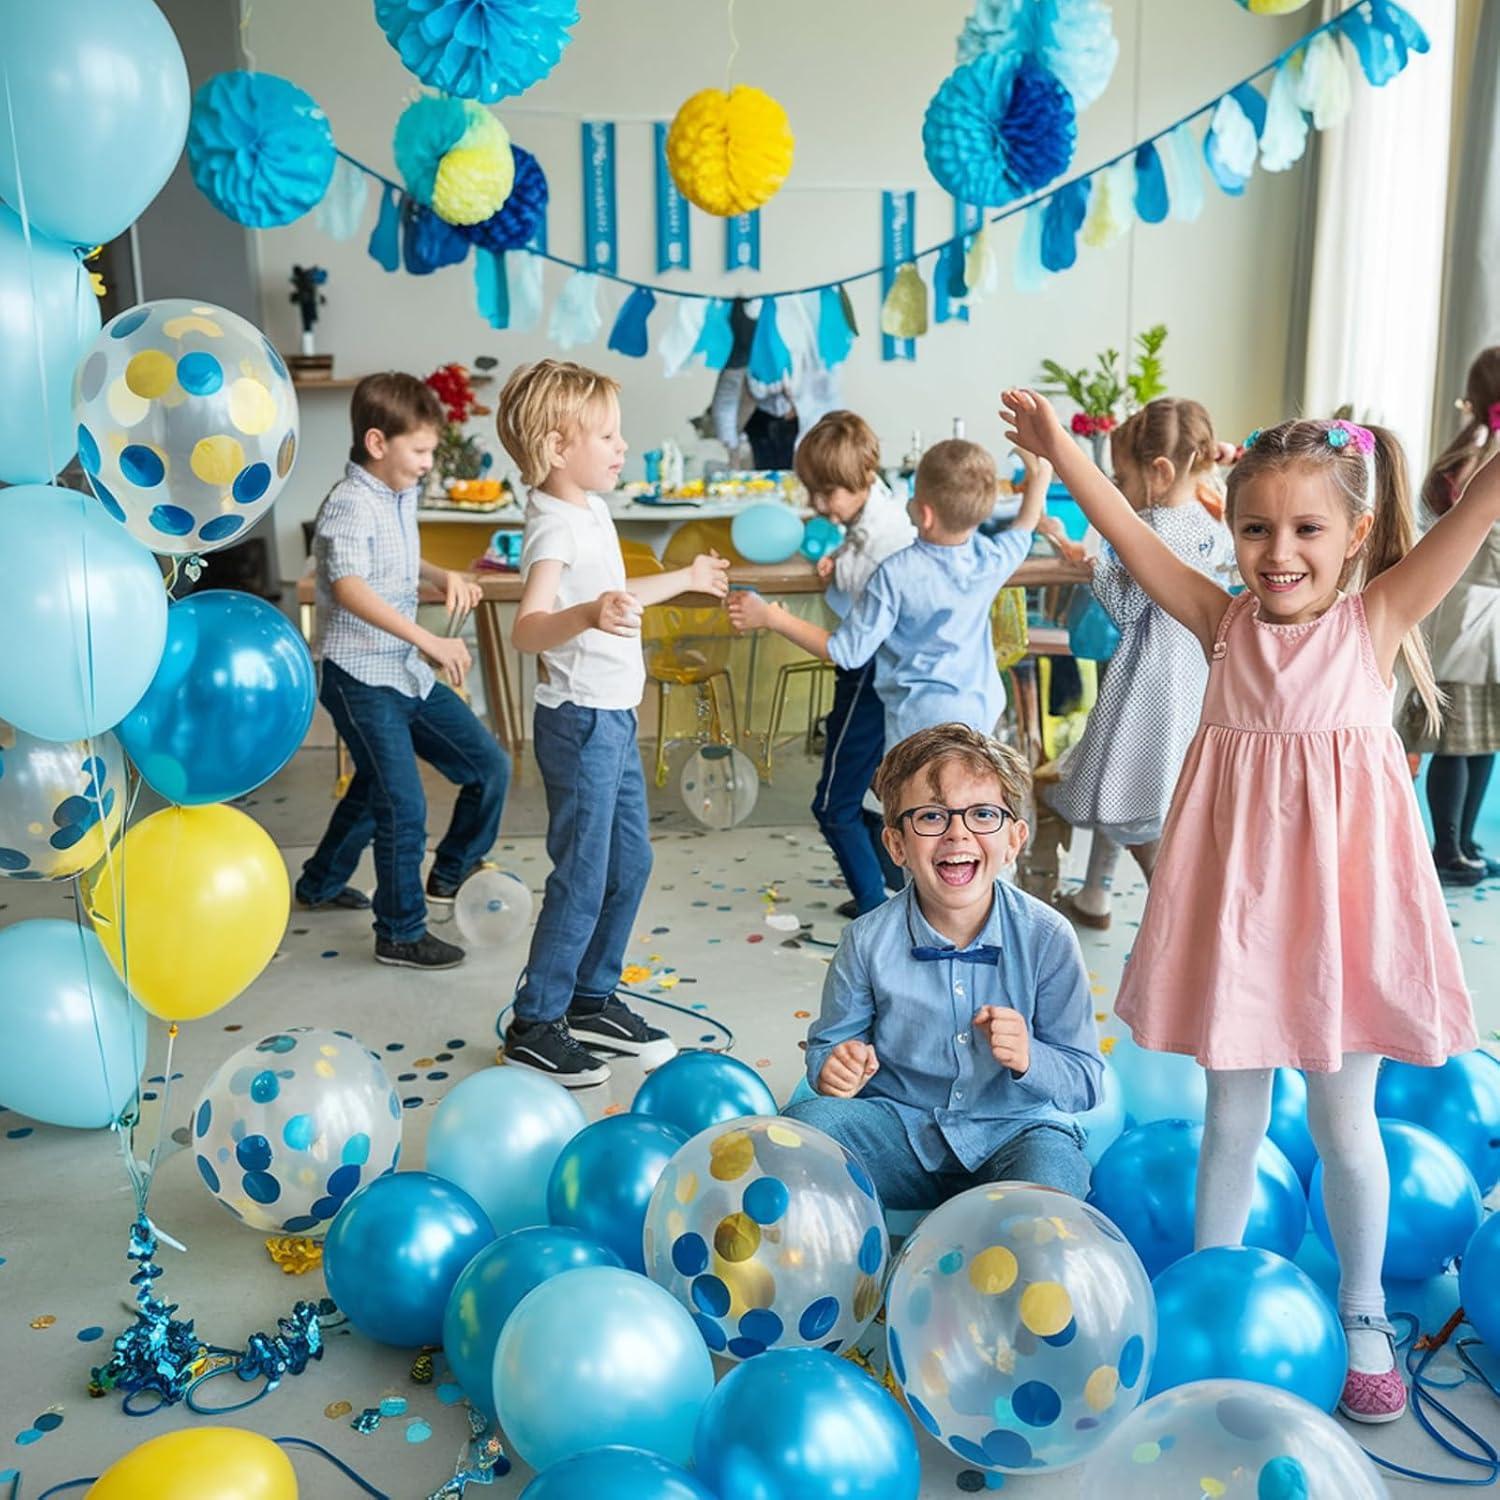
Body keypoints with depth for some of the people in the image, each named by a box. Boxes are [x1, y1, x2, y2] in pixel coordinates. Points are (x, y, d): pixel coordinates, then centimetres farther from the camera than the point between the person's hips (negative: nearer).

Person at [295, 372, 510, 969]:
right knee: (403, 807, -7)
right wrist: (429, 641, -36)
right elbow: (350, 588, -31)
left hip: (409, 672, 9)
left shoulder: (402, 496, 12)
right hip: (362, 678, -9)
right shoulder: (350, 505, -16)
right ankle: (401, 933, 13)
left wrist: (442, 576, 7)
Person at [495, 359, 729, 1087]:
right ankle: (533, 1026, 10)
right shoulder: (555, 526, -19)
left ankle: (592, 1000, 30)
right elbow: (527, 627, -34)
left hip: (615, 719, 10)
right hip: (580, 722, -10)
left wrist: (685, 579, 42)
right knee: (583, 878, -4)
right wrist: (588, 615, -54)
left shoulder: (592, 511, 12)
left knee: (630, 864, 16)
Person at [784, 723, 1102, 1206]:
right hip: (903, 1128, 1)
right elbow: (830, 1043, 5)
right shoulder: (868, 942, -9)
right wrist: (834, 1066, -19)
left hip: (1013, 1131, -1)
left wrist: (1029, 1058, -26)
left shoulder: (1046, 939, -11)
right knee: (807, 1119, -24)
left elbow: (1086, 1083, -5)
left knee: (1053, 1170, -34)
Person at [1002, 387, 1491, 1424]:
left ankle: (1362, 1314, 33)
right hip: (1240, 890, 2)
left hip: (1339, 893, -1)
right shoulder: (1227, 625, 1)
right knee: (1232, 1114, 15)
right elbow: (1132, 538, -3)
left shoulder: (1376, 619, -3)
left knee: (1343, 1117, 12)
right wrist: (1057, 447, -8)